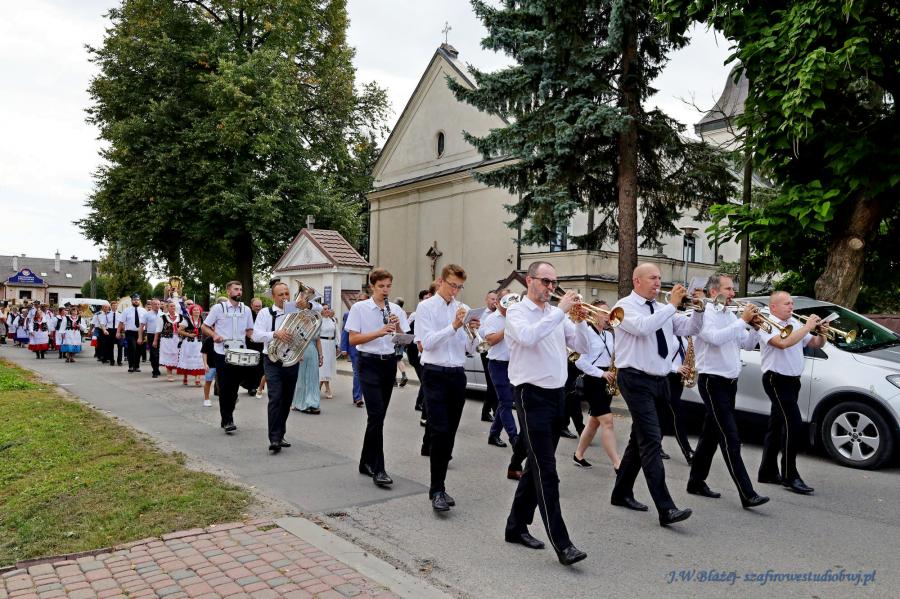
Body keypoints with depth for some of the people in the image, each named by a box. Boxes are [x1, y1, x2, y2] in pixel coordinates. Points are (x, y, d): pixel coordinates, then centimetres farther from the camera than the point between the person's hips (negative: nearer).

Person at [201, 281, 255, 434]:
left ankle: (226, 418, 22)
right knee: (224, 388, -3)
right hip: (222, 354, -3)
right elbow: (205, 327, 3)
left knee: (234, 388, 9)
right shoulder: (218, 308, -1)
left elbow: (249, 330, 16)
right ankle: (227, 421, 2)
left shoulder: (246, 310, 9)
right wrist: (214, 335, -16)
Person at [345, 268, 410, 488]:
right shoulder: (359, 308, -3)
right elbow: (353, 339, -9)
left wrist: (398, 327, -13)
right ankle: (378, 469, -9)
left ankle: (366, 462, 24)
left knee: (378, 415, 11)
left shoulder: (396, 310, 8)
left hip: (389, 363, 5)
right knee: (376, 414, -13)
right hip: (369, 363, -5)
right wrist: (380, 332, -20)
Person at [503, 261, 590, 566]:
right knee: (546, 472, -7)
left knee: (537, 466, 14)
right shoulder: (517, 311, -5)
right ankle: (561, 543, -4)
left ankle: (517, 526, 28)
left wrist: (579, 320, -7)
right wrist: (560, 311, -22)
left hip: (557, 394, 7)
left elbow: (583, 347, 9)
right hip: (533, 395, -7)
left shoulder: (557, 314, 13)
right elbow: (528, 337, -27)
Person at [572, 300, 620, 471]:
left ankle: (578, 455, 25)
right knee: (607, 421, -12)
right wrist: (601, 373, -18)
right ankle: (617, 464, -10)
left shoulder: (609, 335, 14)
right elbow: (579, 361, -16)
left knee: (595, 421, 12)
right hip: (593, 380, -8)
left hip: (607, 381, 8)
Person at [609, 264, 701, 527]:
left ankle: (622, 493, 28)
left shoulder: (662, 310, 15)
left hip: (658, 380, 8)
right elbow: (643, 327, -26)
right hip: (636, 379, -8)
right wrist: (672, 305, -20)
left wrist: (698, 309, -8)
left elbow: (689, 328, 10)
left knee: (641, 439, 14)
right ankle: (666, 509, -13)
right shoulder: (625, 306, -7)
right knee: (651, 441, -13)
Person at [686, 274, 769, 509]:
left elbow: (748, 344, 14)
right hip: (713, 382, -8)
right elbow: (716, 337, -27)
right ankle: (747, 494, -10)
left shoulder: (731, 316, 13)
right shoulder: (705, 314, -10)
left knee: (711, 435, 14)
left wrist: (754, 326, -4)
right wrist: (742, 321, -20)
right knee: (731, 439, -10)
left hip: (729, 382, 8)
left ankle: (696, 482, 24)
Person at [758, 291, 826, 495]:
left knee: (777, 426, 12)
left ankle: (768, 472, 21)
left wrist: (821, 334, -4)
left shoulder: (795, 324, 13)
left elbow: (815, 344, 18)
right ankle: (790, 477, -6)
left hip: (792, 380, 8)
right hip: (777, 380, -8)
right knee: (794, 425, -13)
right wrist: (807, 327, -20)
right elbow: (783, 342, -28)